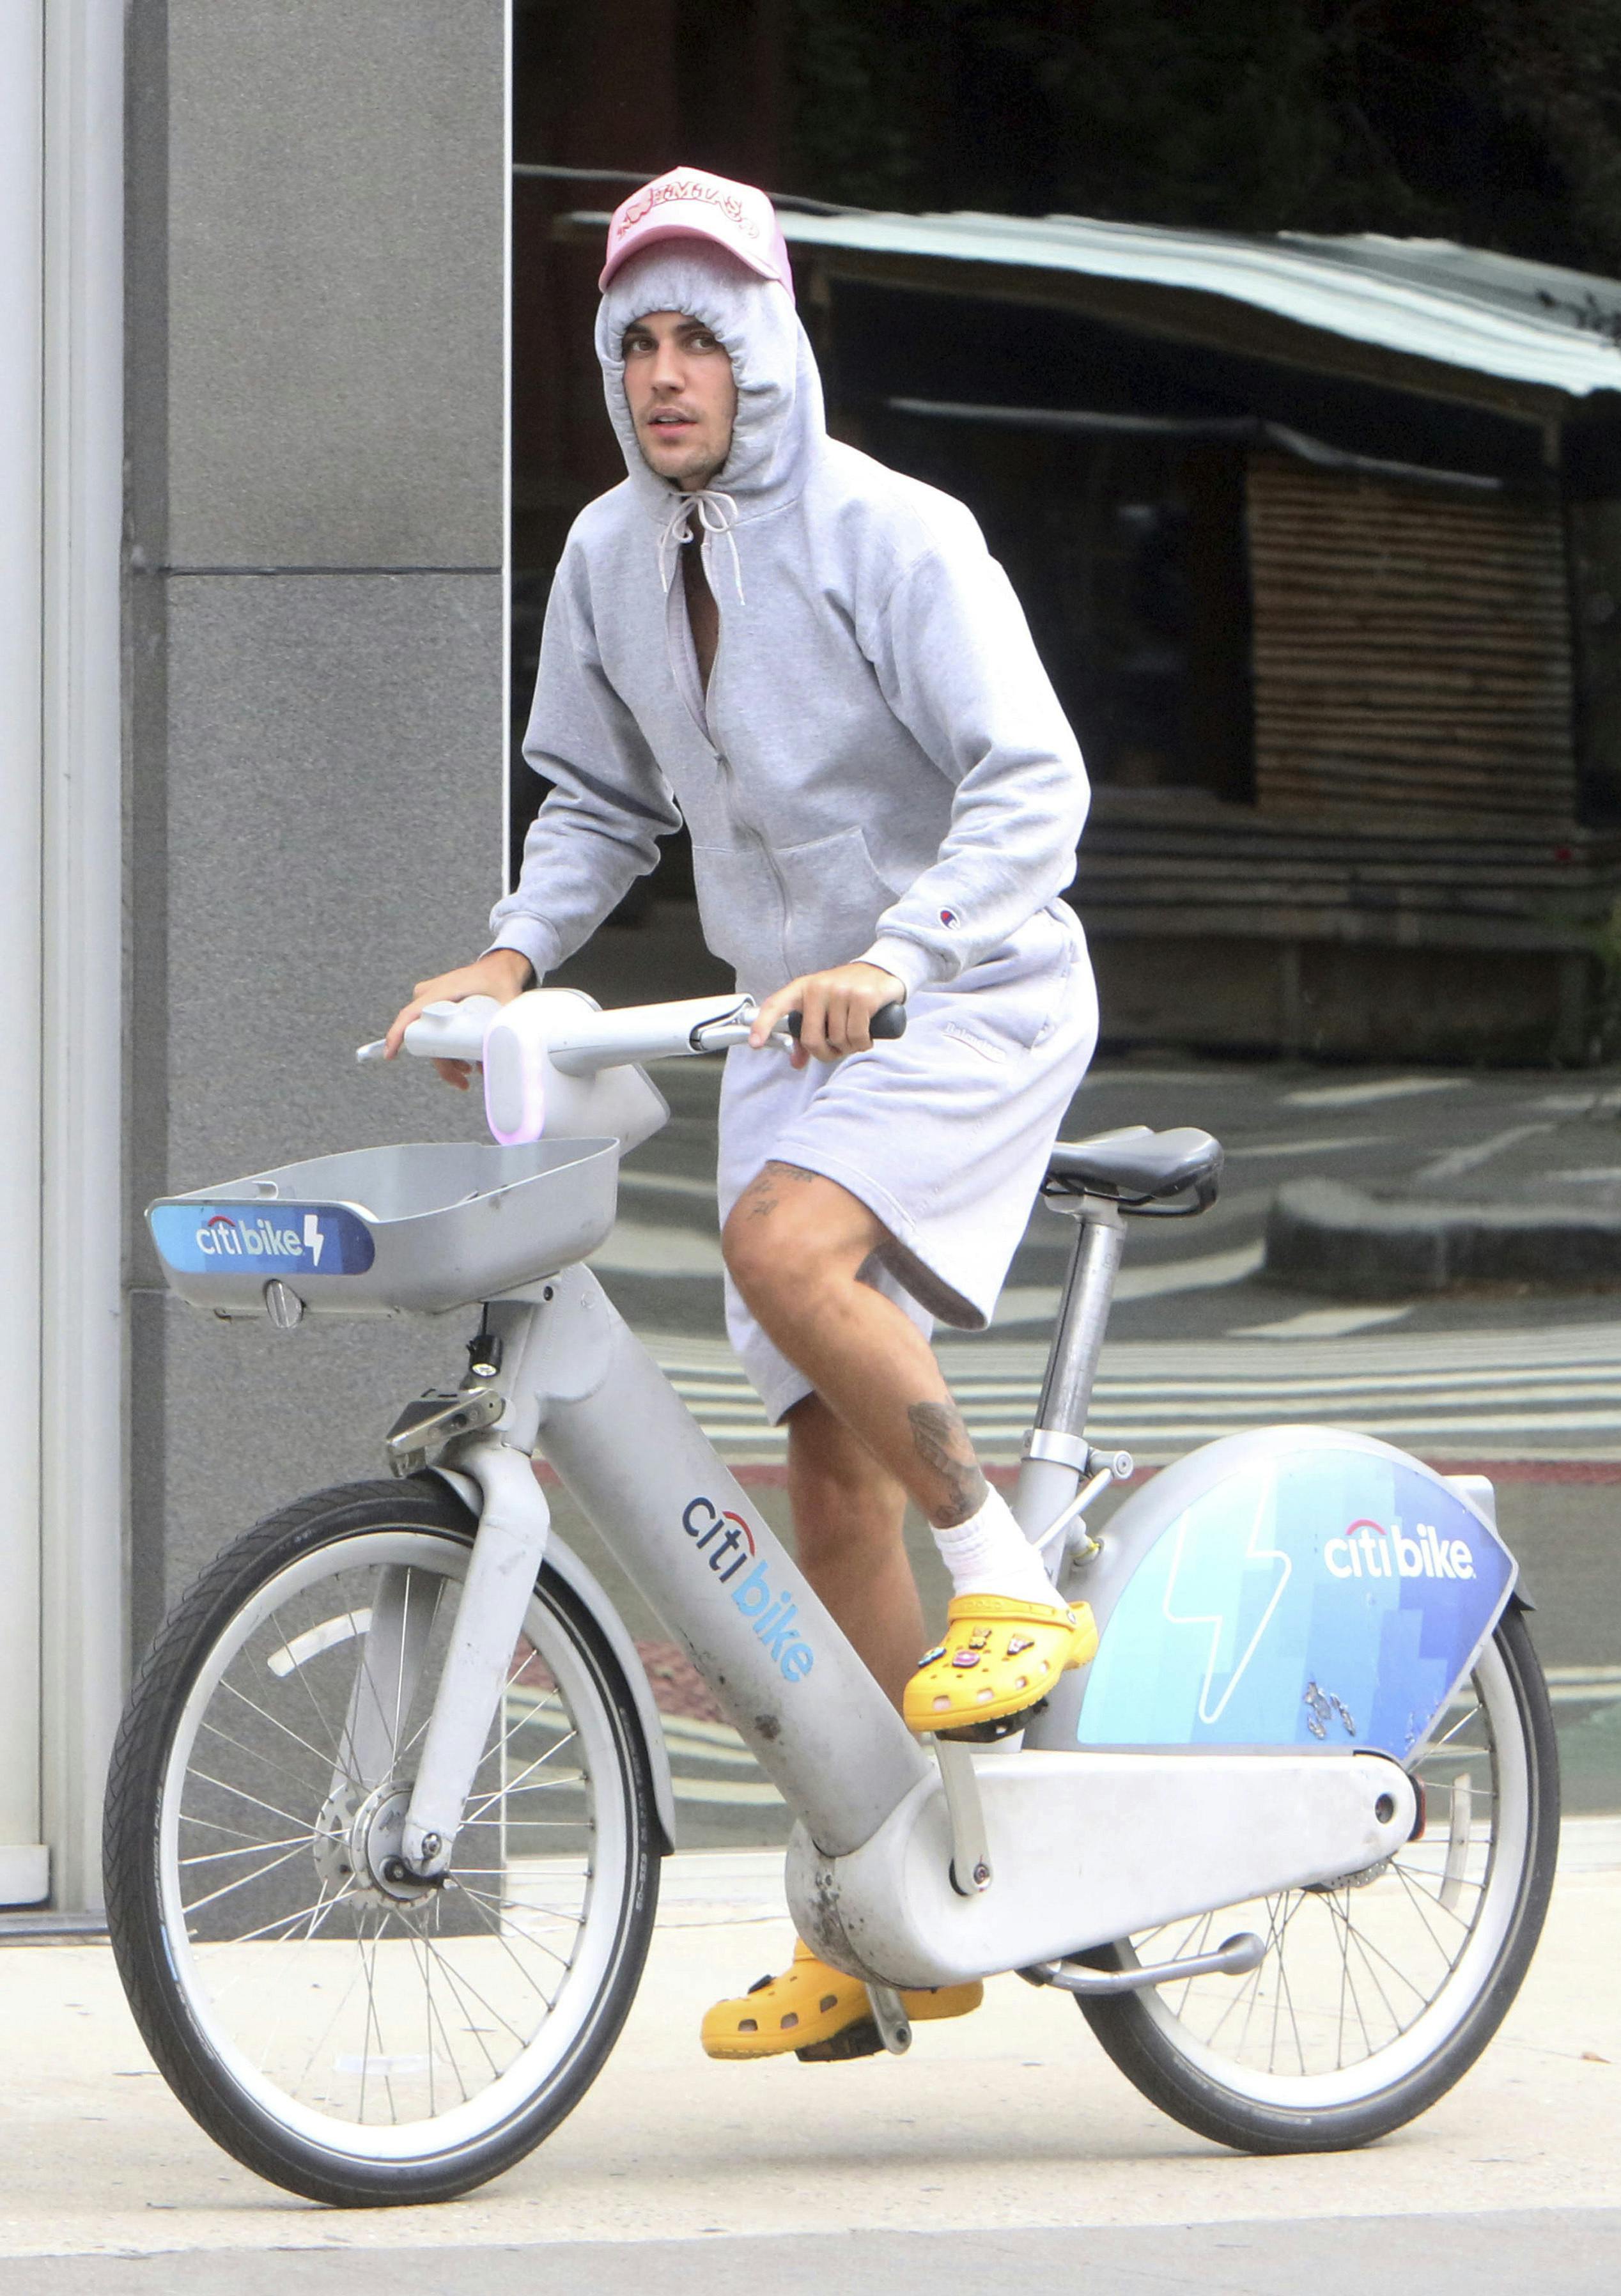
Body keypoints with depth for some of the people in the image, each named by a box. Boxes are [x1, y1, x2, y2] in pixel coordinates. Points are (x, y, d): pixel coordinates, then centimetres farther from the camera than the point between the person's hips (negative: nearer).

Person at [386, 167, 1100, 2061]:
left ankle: (1011, 1582, -15)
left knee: (786, 1248, -33)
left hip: (971, 997, -6)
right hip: (788, 1024, 6)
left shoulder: (895, 540, -16)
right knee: (830, 1468, 4)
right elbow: (603, 801, 14)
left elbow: (1031, 785, -23)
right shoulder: (610, 559, 2)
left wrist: (890, 956, -37)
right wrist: (511, 955, -3)